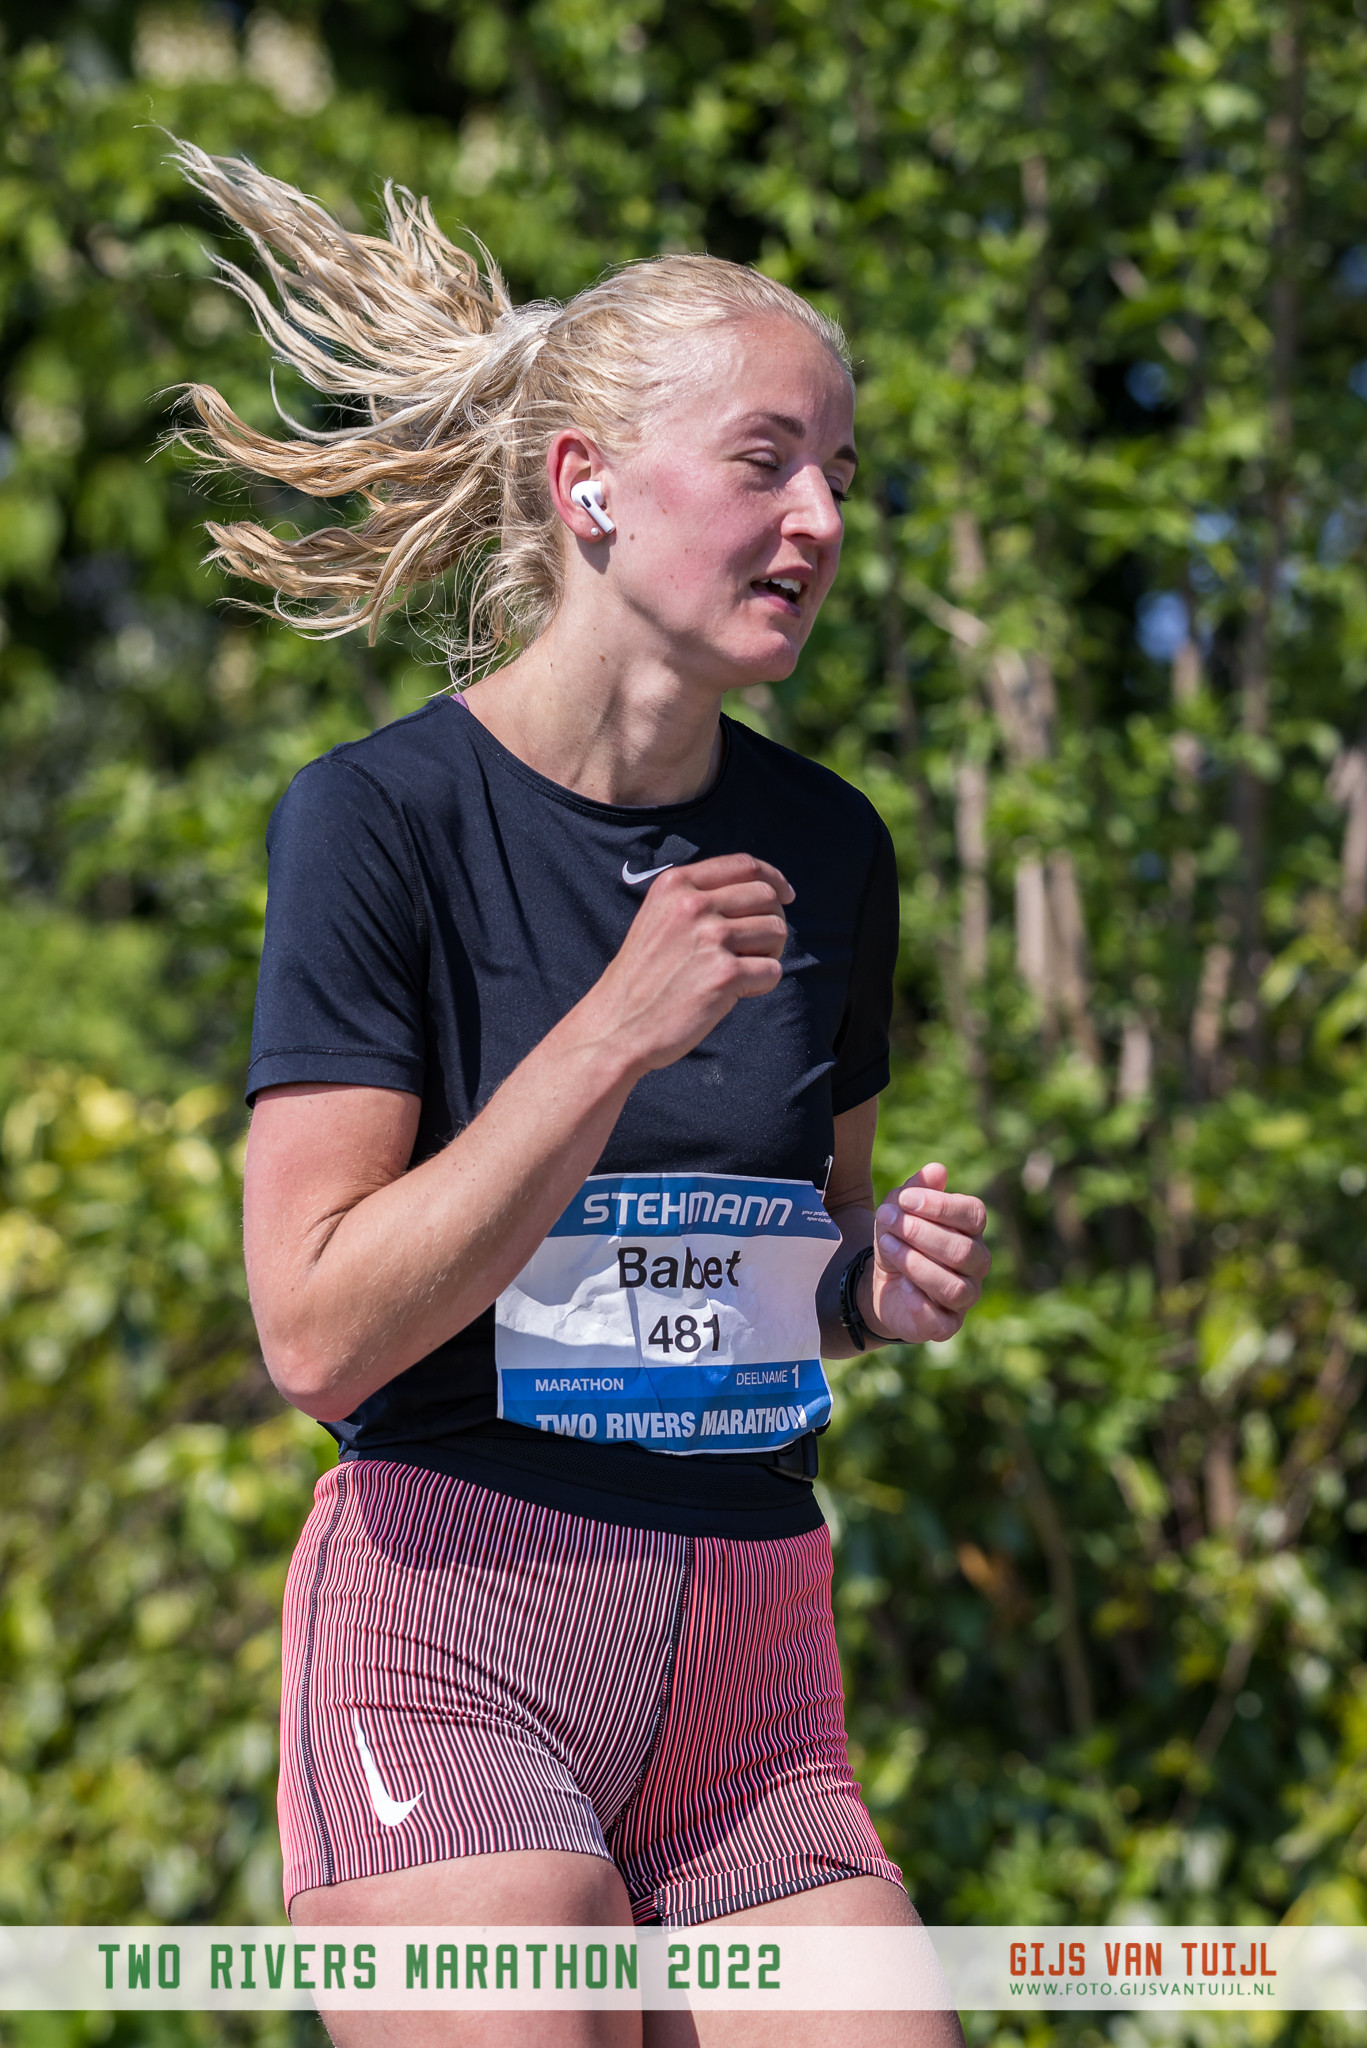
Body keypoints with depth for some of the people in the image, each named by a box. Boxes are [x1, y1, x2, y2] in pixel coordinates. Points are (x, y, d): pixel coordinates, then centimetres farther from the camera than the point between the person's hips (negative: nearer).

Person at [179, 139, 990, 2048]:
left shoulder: (826, 848, 7)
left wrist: (884, 1279, -1)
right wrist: (618, 1031, -18)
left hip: (753, 1663, 5)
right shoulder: (382, 815, -8)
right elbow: (321, 1330, -14)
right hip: (451, 1623, -5)